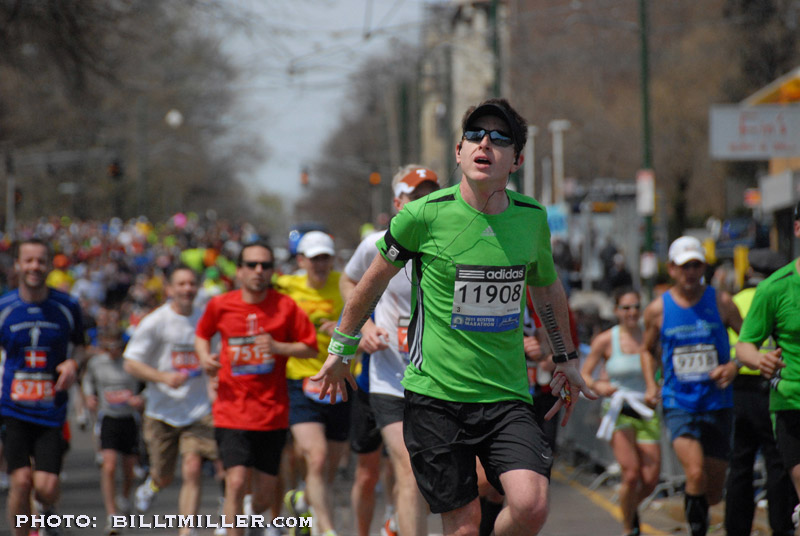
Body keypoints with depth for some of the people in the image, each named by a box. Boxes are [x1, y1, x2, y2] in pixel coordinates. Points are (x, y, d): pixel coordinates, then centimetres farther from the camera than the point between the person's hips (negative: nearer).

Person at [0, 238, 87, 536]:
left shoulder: (67, 307, 1)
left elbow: (80, 345, 15)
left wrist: (73, 363, -7)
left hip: (51, 411, 0)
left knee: (46, 487, -8)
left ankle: (48, 510, 29)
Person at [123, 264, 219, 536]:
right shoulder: (154, 322, -8)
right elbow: (131, 363, -8)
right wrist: (163, 377, -20)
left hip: (199, 410, 1)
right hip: (162, 410, -1)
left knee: (192, 469, -15)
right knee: (164, 477, 9)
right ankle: (151, 485, 47)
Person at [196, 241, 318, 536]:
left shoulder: (286, 306, -2)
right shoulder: (220, 305, 0)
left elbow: (310, 348, 1)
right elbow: (202, 334, 19)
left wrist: (278, 347, -16)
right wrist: (205, 357, -1)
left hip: (272, 411, 1)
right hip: (232, 410, -1)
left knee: (265, 494, 7)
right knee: (236, 481, -17)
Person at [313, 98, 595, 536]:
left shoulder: (532, 217, 3)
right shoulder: (424, 215, -7)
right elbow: (375, 278, 9)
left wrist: (566, 359, 30)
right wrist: (341, 349, 18)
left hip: (506, 396, 2)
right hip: (435, 395, -2)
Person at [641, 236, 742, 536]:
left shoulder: (721, 303, 0)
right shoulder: (657, 310, 1)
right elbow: (648, 350, 19)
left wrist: (734, 365, -12)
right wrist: (651, 385, 3)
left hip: (718, 406, 1)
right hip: (678, 406, -1)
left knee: (714, 493, 7)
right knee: (696, 474, -25)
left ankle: (697, 508, 41)